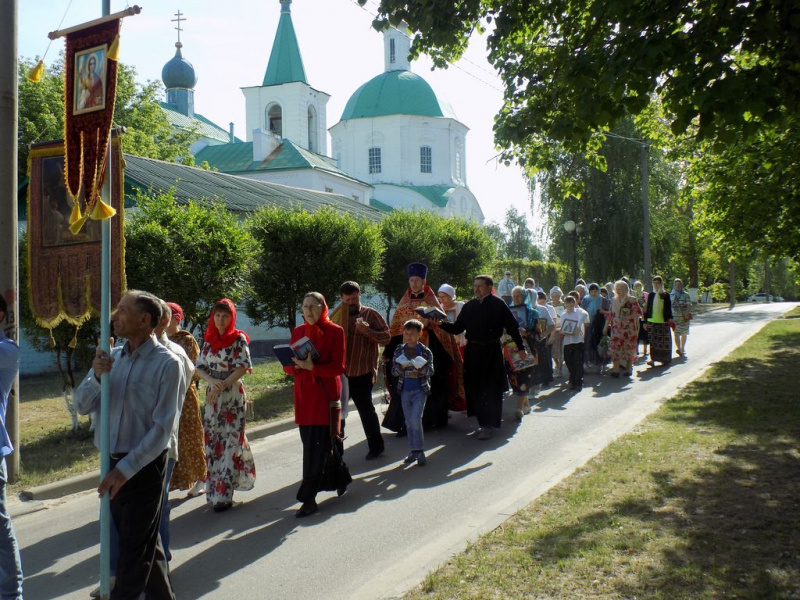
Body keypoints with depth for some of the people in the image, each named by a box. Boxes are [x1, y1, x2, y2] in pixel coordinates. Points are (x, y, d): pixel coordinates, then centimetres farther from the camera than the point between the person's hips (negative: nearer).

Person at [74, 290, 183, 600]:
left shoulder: (167, 364, -14)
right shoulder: (111, 358, 4)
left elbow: (162, 428, -17)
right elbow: (82, 406, 3)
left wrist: (126, 469, -20)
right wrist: (96, 376, -16)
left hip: (145, 464, -6)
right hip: (113, 462, 6)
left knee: (134, 548, 2)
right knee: (145, 542, 19)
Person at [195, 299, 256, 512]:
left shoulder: (238, 339, -3)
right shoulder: (208, 340, 10)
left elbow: (242, 368, -10)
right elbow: (199, 368, 7)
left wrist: (222, 386, -17)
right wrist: (212, 381, -12)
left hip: (233, 396, -5)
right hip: (212, 396, 5)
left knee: (230, 441, -6)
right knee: (212, 441, 5)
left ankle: (223, 494, -4)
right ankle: (215, 490, 16)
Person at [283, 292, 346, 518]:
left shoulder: (335, 331, -3)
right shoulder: (297, 332, 11)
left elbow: (338, 367, -9)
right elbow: (289, 366, 12)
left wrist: (312, 367, -22)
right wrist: (296, 365, -12)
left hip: (326, 394, -5)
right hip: (303, 395, 5)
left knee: (317, 448, -7)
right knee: (312, 445, 8)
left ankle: (308, 498, -4)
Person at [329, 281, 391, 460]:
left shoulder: (371, 314, -2)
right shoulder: (337, 316, 10)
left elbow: (386, 337, -7)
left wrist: (368, 331, -22)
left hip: (362, 373, -5)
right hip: (340, 372, 5)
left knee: (366, 409, 4)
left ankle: (376, 446, 19)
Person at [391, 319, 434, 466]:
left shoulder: (425, 351, -6)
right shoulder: (399, 350, 2)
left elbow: (430, 371, -8)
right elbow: (393, 371, 1)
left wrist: (421, 368, -27)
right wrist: (401, 367, -19)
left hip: (420, 390, -4)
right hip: (405, 391, 4)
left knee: (415, 420, -13)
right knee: (409, 422, 8)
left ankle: (419, 450, -1)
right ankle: (414, 450, 18)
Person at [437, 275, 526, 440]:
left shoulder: (498, 304, -3)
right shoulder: (469, 306, 10)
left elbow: (512, 326, -3)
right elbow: (457, 328, 11)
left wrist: (520, 347, -5)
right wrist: (441, 324, -5)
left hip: (492, 352, -4)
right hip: (473, 351, 5)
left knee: (490, 389, -3)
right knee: (474, 387, 6)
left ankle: (488, 425, 3)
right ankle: (483, 420, 21)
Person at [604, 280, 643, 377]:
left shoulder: (632, 300, -3)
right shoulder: (614, 300, 12)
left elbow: (638, 313, -9)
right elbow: (610, 314, 16)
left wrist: (627, 317, -19)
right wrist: (606, 326, 13)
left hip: (629, 328, -4)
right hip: (616, 328, 4)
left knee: (629, 347, 2)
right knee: (615, 347, -5)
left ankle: (629, 368, 14)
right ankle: (615, 369, -7)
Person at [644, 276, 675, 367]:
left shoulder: (665, 295, 4)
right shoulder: (651, 295, 8)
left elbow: (669, 308, 3)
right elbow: (647, 308, 10)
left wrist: (670, 318, -10)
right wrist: (645, 321, 7)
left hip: (663, 322, -1)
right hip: (652, 321, 1)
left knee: (664, 341, 4)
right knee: (653, 341, -5)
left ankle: (665, 359, 17)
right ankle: (653, 359, -5)